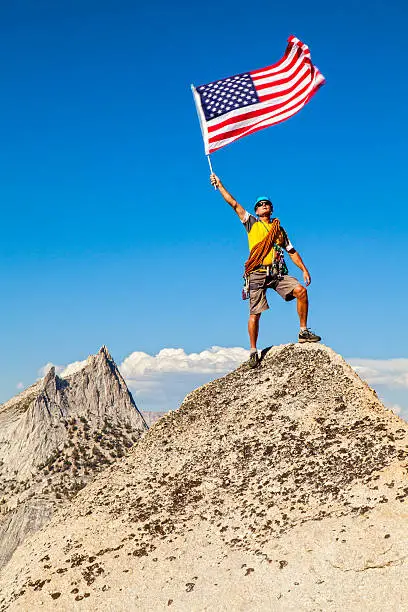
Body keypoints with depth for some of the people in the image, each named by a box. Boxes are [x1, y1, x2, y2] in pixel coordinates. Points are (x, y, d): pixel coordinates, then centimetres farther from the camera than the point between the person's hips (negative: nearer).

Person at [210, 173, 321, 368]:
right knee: (255, 313, -5)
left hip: (277, 273, 3)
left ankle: (303, 332, -5)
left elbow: (292, 251, 20)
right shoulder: (251, 223, 13)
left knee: (301, 291, -16)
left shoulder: (279, 230, 21)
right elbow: (234, 204, 8)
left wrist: (304, 270, 10)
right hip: (257, 273, -3)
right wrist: (219, 185, 6)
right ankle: (253, 351, 5)